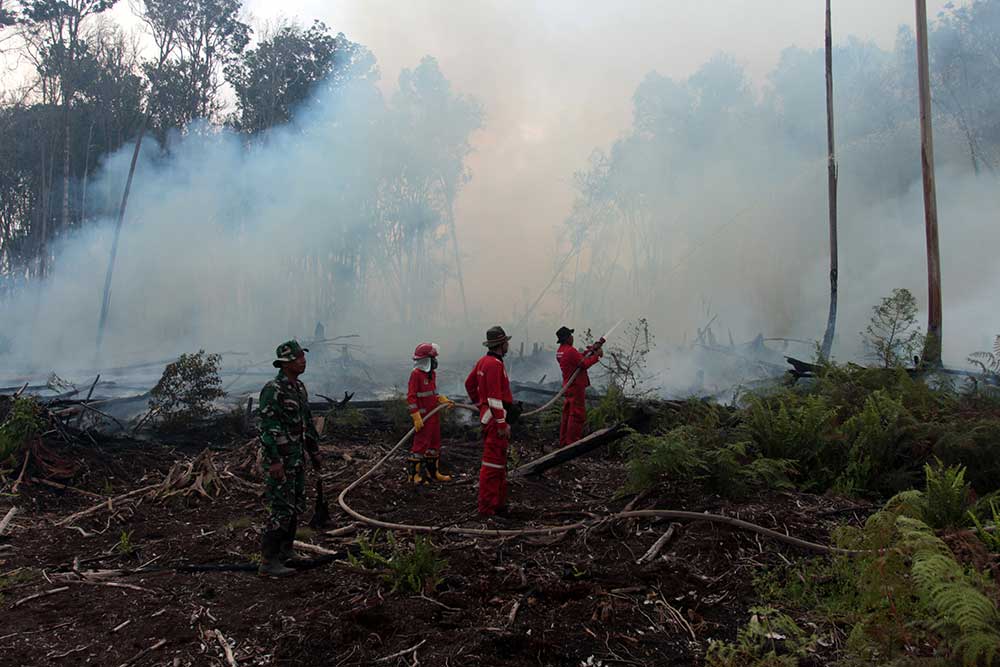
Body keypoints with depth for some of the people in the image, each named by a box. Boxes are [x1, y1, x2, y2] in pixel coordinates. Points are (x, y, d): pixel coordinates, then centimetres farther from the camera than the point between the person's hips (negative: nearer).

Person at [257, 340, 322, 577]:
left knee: (297, 506, 15)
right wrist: (274, 461, -24)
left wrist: (314, 451, 21)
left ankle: (285, 553, 27)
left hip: (297, 458, 9)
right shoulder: (273, 390, -16)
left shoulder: (299, 387, 12)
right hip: (281, 459, -9)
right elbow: (267, 428, -21)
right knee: (282, 509, -8)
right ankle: (268, 561, -1)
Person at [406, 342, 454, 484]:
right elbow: (411, 397, -19)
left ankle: (433, 472, 27)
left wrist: (443, 400, 6)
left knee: (435, 443, 16)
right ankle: (414, 474, 5)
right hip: (423, 416, -9)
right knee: (421, 443, -5)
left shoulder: (432, 373, 10)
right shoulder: (416, 374, -17)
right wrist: (416, 417, -22)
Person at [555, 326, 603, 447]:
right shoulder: (570, 351, -20)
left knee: (567, 414, 14)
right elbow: (584, 364, -20)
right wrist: (596, 355, -8)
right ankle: (572, 443, -4)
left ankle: (563, 441, 19)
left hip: (567, 386, 10)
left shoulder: (560, 351, 10)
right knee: (577, 415, -5)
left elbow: (578, 358, 14)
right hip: (576, 387, -10)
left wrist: (589, 351, 5)